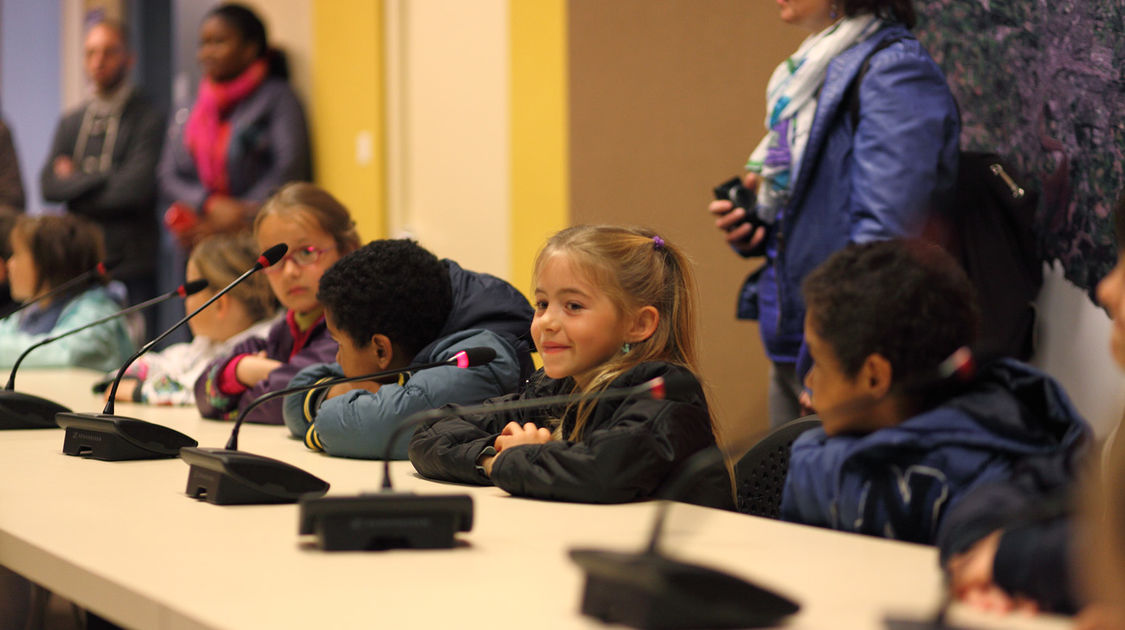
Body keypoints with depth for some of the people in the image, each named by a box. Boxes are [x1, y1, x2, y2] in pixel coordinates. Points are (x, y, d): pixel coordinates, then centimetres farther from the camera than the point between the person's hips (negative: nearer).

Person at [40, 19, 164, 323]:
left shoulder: (148, 119, -3)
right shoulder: (70, 122, 16)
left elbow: (135, 188, -13)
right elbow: (49, 186, 7)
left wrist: (75, 182, -2)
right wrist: (102, 179, -7)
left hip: (131, 267, -5)